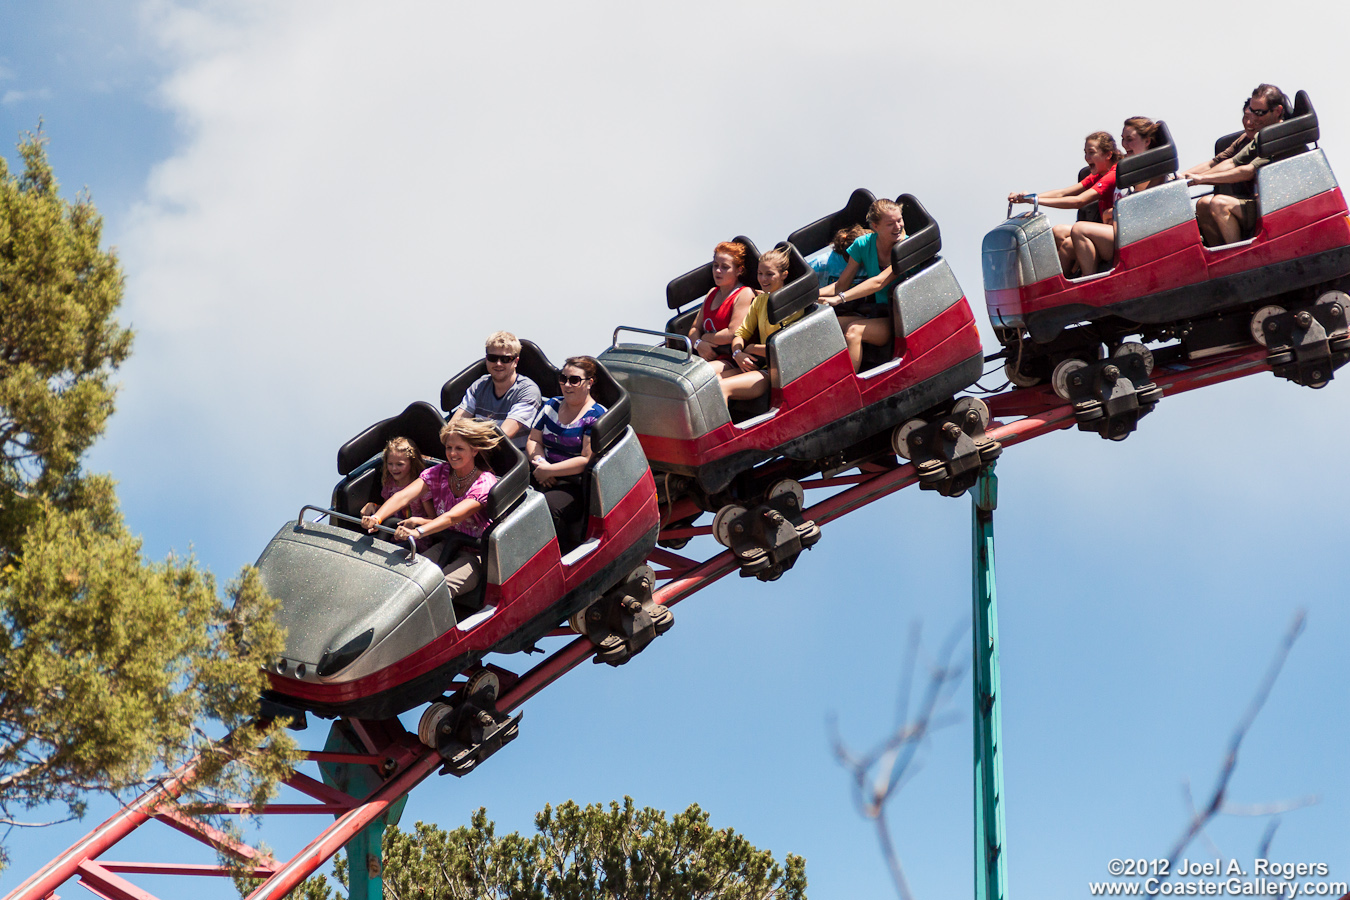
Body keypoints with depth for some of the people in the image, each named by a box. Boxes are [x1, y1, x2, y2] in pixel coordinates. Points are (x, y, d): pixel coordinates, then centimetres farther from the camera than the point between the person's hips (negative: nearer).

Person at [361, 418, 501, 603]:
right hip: (446, 545, 5)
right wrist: (377, 518, -35)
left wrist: (418, 531, -49)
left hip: (476, 554, -5)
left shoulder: (485, 483, -15)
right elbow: (404, 496, -14)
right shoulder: (439, 473, 2)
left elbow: (453, 516, -32)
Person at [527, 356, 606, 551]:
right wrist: (540, 461, -5)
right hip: (545, 477, 6)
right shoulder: (552, 405, 17)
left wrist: (549, 471, -15)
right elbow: (533, 441, 17)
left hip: (576, 484, -6)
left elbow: (587, 460, -13)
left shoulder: (597, 416, -4)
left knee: (547, 507, -35)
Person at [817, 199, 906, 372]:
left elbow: (879, 282, -25)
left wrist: (840, 298, -33)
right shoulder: (863, 245, 3)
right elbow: (841, 285, 6)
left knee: (853, 331, -31)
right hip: (877, 314, 6)